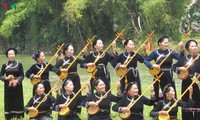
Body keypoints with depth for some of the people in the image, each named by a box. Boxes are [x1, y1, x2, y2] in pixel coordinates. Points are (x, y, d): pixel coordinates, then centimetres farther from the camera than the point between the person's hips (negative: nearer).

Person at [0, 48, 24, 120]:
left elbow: (22, 75, -2)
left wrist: (17, 81, -19)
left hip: (17, 86, -1)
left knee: (18, 101, -1)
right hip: (8, 87, 1)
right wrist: (6, 78, -15)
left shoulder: (19, 64, 1)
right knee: (8, 102, 0)